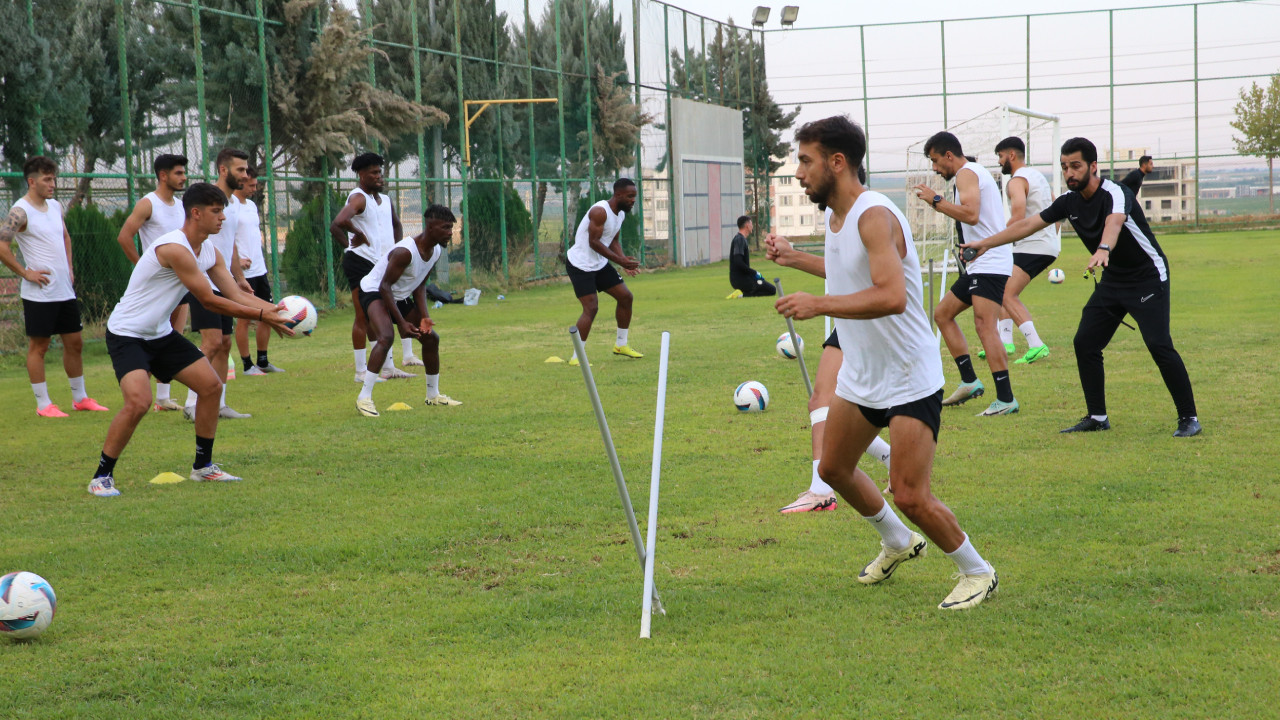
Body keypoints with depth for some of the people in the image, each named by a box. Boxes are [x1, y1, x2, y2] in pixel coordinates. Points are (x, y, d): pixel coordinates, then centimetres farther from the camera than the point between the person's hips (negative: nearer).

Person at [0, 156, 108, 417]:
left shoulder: (56, 207, 11)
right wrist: (25, 273, -16)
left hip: (65, 290, 8)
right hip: (39, 294, -8)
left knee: (74, 342, 12)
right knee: (38, 346, 0)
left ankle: (80, 398, 23)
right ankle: (43, 404, 5)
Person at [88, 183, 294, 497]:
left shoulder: (210, 252, 3)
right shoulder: (175, 248, -27)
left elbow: (237, 295, 1)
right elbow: (209, 300, -24)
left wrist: (275, 310, -15)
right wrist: (260, 315, -21)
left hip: (161, 333, 10)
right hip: (127, 333, -10)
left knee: (211, 385, 6)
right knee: (139, 401, -27)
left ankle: (203, 466, 20)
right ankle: (101, 477, -12)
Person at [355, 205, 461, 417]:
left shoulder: (436, 251, -4)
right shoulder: (405, 252, -32)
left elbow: (420, 285, 5)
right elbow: (384, 286, -28)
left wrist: (424, 317, -7)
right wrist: (401, 322, -30)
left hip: (401, 297, 9)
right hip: (374, 292, -9)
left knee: (431, 338, 9)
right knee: (386, 337, -32)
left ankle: (433, 395, 26)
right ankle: (364, 398, -29)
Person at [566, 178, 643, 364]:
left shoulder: (621, 213, 6)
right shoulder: (600, 211, -24)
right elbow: (594, 242, -26)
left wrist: (625, 261, -4)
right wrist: (620, 260, -27)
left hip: (600, 264, 9)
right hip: (581, 264, -9)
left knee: (626, 297, 9)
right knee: (591, 308, -17)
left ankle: (621, 345, 24)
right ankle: (576, 357, -11)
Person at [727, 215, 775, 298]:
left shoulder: (740, 239, 18)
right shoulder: (740, 239, -14)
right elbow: (738, 262, -24)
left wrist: (755, 273, 14)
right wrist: (755, 273, -16)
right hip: (740, 279, -10)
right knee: (772, 290, -10)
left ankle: (743, 293, 4)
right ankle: (743, 294, -17)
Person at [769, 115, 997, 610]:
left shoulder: (875, 216, -24)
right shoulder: (835, 215, 6)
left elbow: (891, 295, -38)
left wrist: (818, 305, -39)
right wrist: (792, 257, 27)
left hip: (909, 379, -10)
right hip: (860, 374, 10)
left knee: (910, 497, -12)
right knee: (834, 468, 20)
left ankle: (978, 573, 11)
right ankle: (898, 543, 43)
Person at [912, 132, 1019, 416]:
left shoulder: (967, 173, -10)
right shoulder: (974, 172, 22)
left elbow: (971, 214, -25)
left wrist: (935, 201, -17)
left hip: (989, 264, -11)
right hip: (978, 265, 11)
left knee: (984, 326, -18)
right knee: (942, 314, 14)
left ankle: (1006, 398, -20)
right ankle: (969, 381, 13)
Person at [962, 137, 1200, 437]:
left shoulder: (1115, 193, -24)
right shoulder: (1070, 200, -1)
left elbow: (1114, 222, -47)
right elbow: (1028, 224, 7)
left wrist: (1103, 250, -68)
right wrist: (986, 243, 5)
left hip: (1148, 279, -8)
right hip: (1112, 281, 8)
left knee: (1159, 345, -18)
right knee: (1085, 344, 1)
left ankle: (1188, 418, -8)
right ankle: (1097, 417, 13)